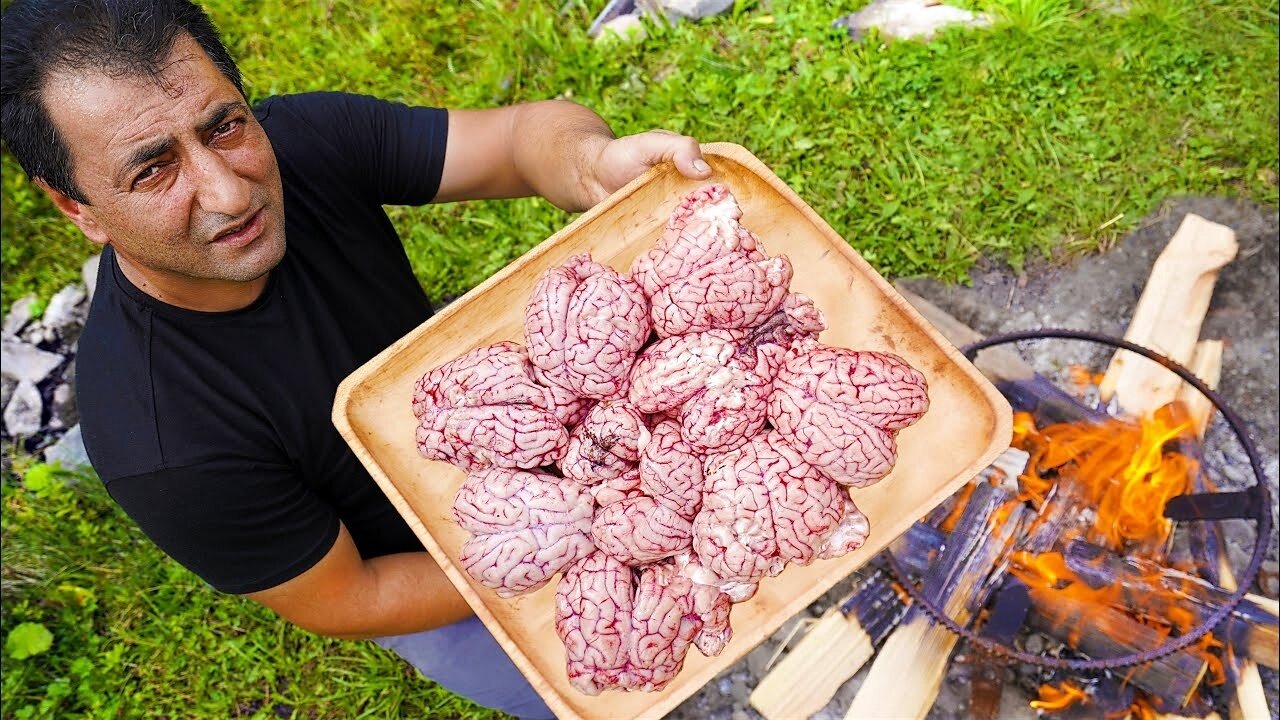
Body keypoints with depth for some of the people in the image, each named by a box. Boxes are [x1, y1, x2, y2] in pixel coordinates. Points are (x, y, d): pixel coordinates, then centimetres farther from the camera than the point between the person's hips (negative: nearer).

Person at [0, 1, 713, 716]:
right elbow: (341, 603, -23)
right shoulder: (163, 444, -36)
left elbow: (524, 131, -26)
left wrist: (593, 161, -50)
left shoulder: (306, 140, -27)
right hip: (416, 567, -4)